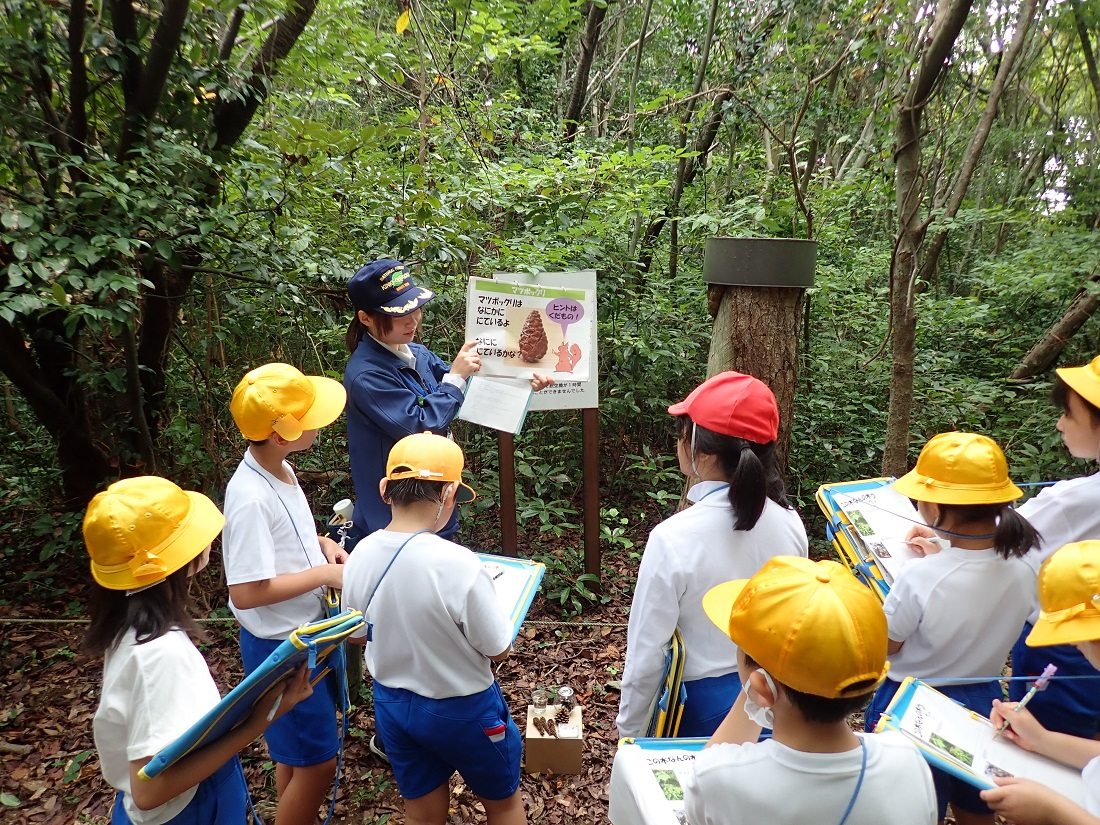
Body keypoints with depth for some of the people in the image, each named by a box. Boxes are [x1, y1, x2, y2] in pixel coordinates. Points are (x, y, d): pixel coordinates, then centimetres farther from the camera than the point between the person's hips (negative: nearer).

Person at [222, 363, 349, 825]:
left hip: (308, 631, 9)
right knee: (317, 761, 6)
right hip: (280, 646, -9)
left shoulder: (281, 470, -2)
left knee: (299, 747, 26)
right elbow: (246, 593, -29)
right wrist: (324, 574, -22)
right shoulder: (251, 498, -29)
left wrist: (321, 542, -1)